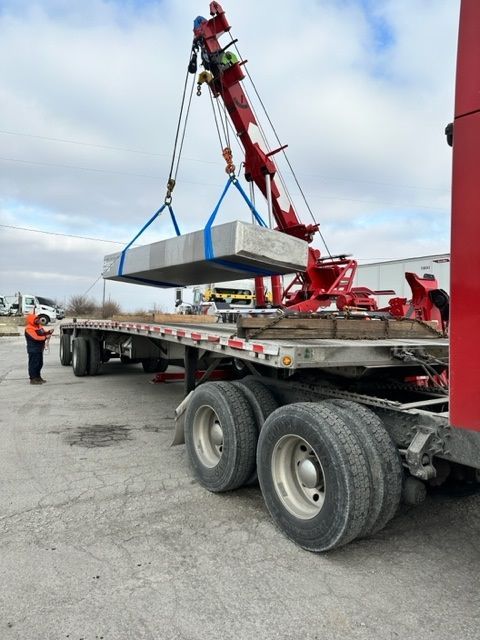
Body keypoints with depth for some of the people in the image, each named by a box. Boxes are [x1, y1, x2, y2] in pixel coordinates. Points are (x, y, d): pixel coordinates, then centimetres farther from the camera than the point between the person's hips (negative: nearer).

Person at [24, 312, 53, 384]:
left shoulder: (38, 326, 14)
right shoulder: (29, 329, -15)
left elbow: (44, 333, 17)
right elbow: (36, 337, -25)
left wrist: (49, 332, -3)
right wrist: (45, 337, -24)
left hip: (40, 348, 10)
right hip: (33, 349, -10)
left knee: (40, 364, 16)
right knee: (33, 364, -6)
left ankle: (38, 377, 27)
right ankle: (33, 379, -1)